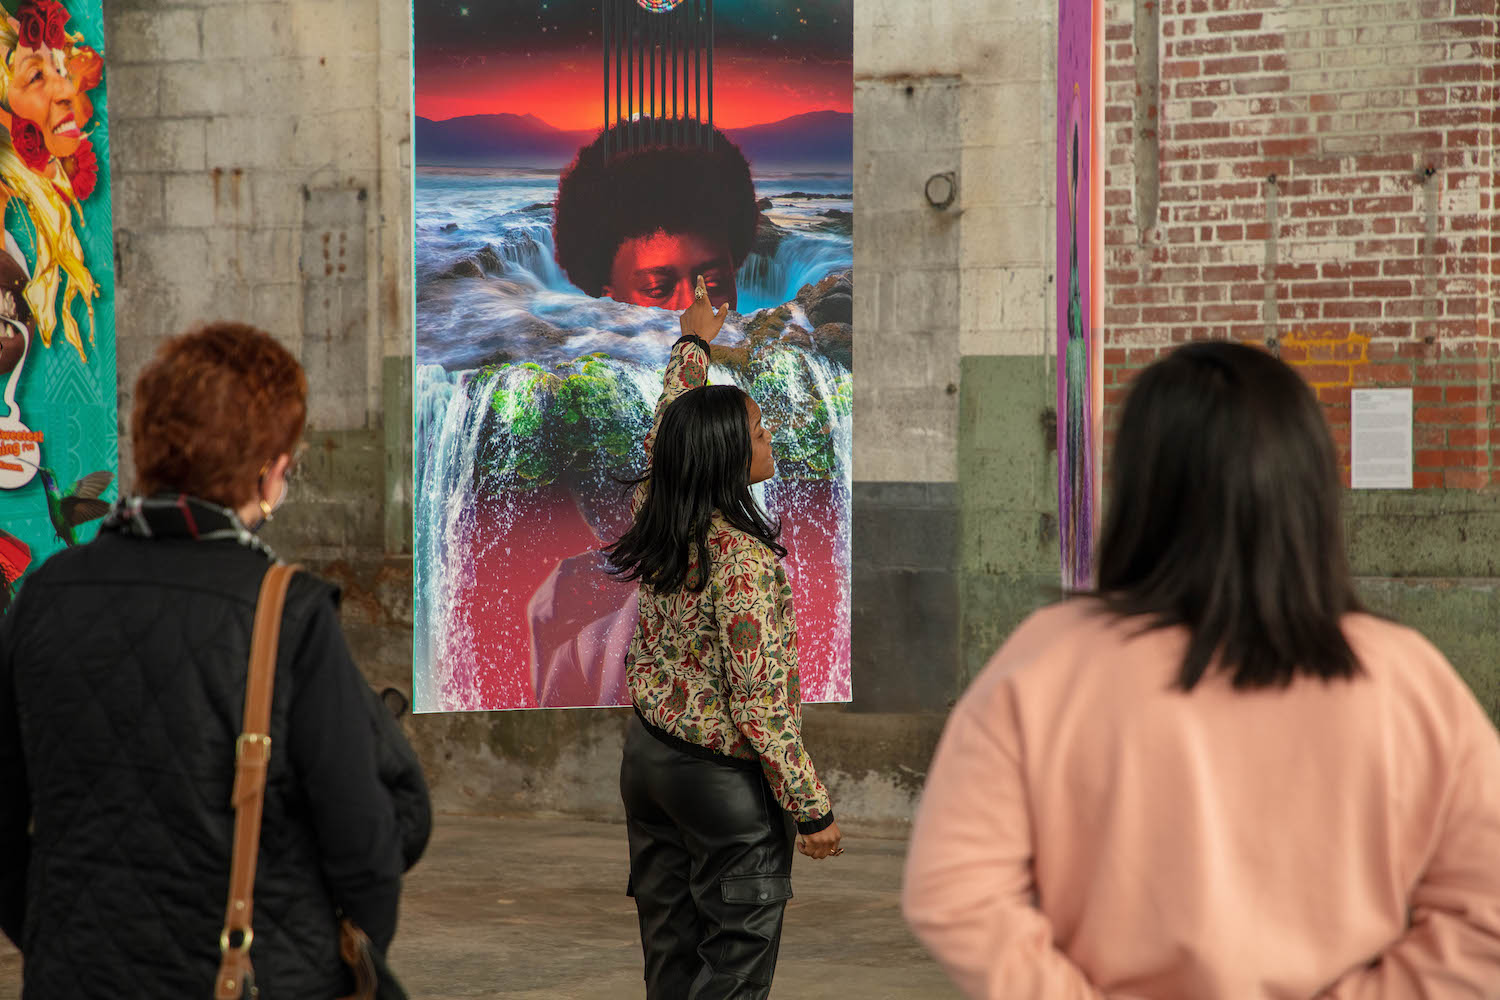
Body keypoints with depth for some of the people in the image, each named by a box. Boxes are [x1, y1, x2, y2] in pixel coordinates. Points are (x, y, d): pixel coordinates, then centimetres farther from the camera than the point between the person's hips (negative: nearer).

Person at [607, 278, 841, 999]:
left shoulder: (656, 514, 0)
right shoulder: (741, 556, -22)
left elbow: (667, 432, 23)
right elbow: (760, 700, -21)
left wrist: (694, 343, 37)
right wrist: (812, 807, -15)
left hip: (649, 754, 8)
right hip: (725, 778, -8)